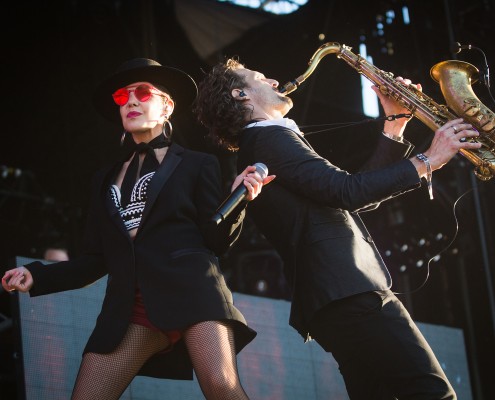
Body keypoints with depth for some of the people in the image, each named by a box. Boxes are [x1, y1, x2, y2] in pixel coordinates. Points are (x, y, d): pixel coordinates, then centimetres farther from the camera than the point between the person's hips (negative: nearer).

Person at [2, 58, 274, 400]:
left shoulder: (197, 164, 14)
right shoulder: (107, 179, 25)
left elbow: (217, 241, 7)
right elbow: (97, 259, 22)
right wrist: (36, 276, 11)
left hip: (193, 290, -4)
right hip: (131, 307, 4)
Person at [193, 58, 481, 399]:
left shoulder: (266, 143, 28)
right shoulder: (269, 138, -4)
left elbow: (361, 193, 24)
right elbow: (348, 192, -16)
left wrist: (395, 125, 20)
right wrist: (426, 162, -9)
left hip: (342, 291, 11)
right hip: (347, 290, -11)